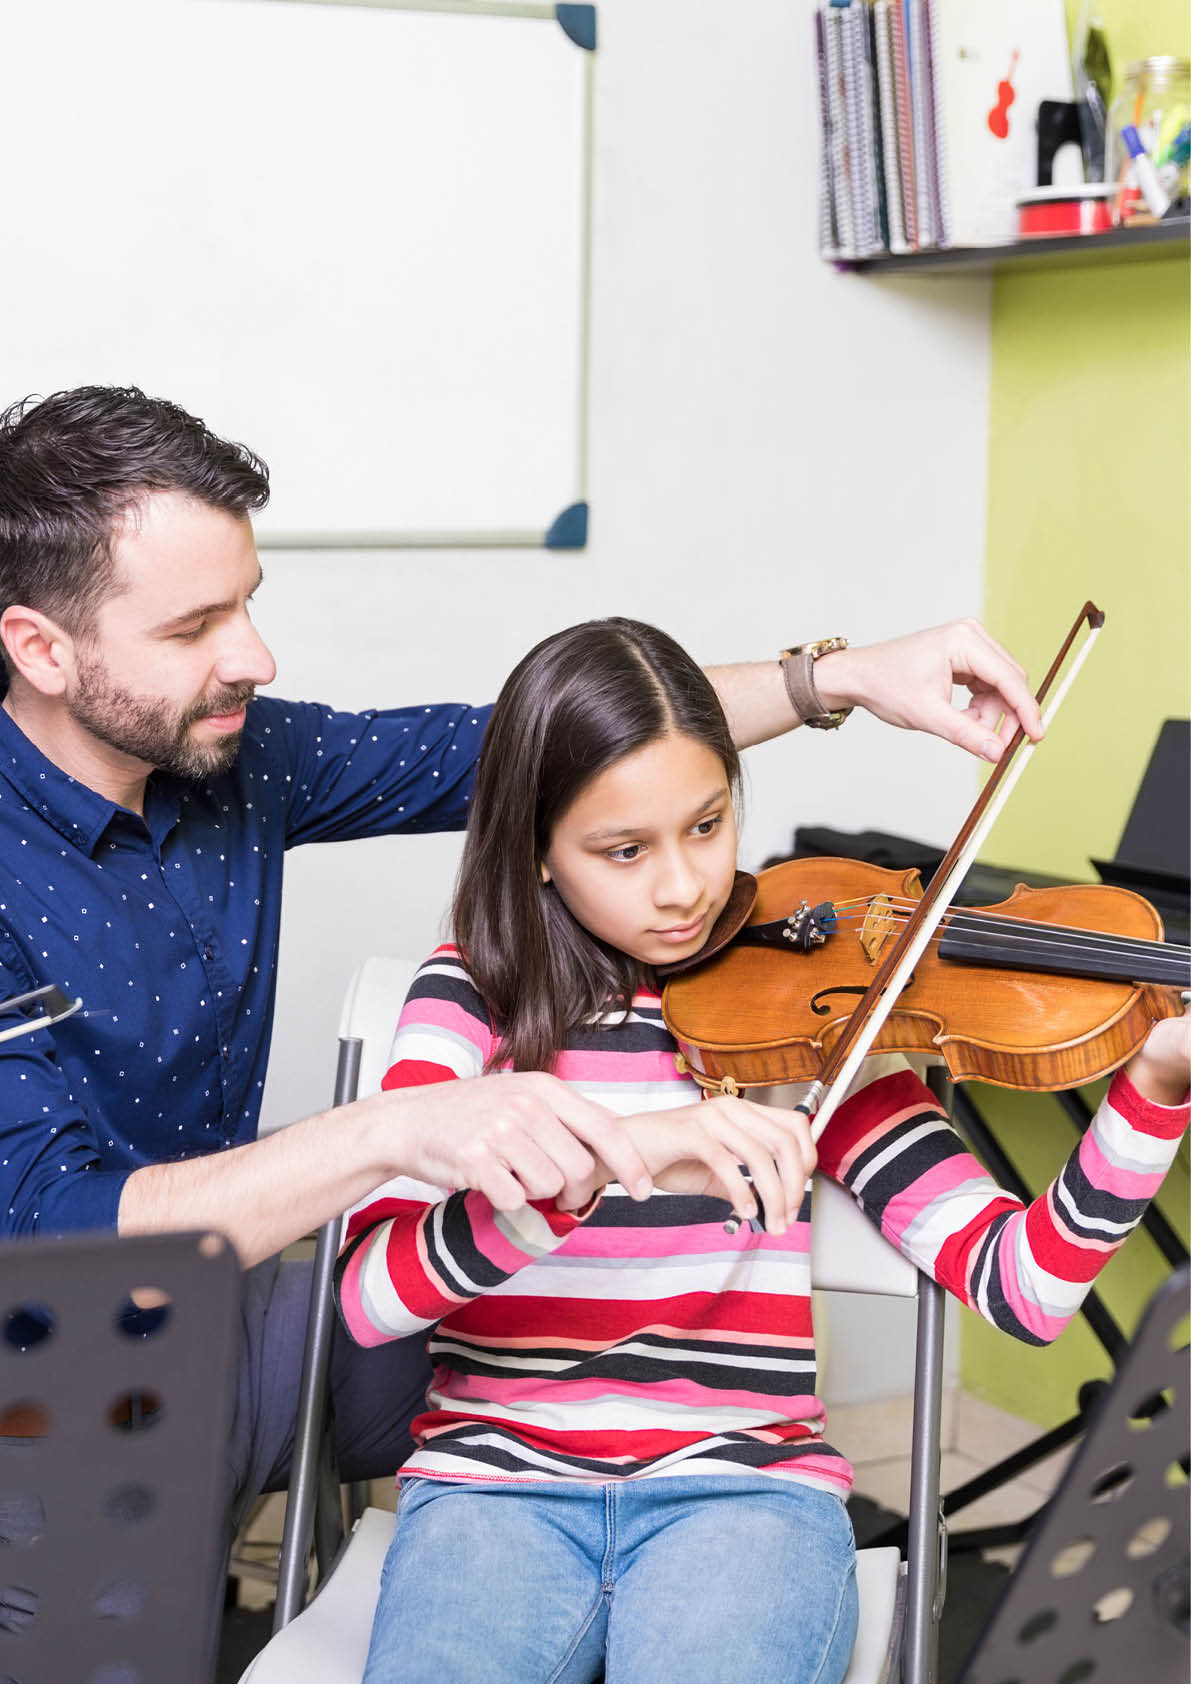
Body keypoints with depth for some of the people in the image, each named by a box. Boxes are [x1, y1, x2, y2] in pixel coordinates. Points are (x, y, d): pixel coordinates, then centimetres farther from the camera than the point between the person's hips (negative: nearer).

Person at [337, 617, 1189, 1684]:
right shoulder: (472, 997, 3)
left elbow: (1022, 1289, -3)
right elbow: (369, 1296, -13)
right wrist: (605, 1157, -27)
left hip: (747, 1485, 1)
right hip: (497, 1481, 0)